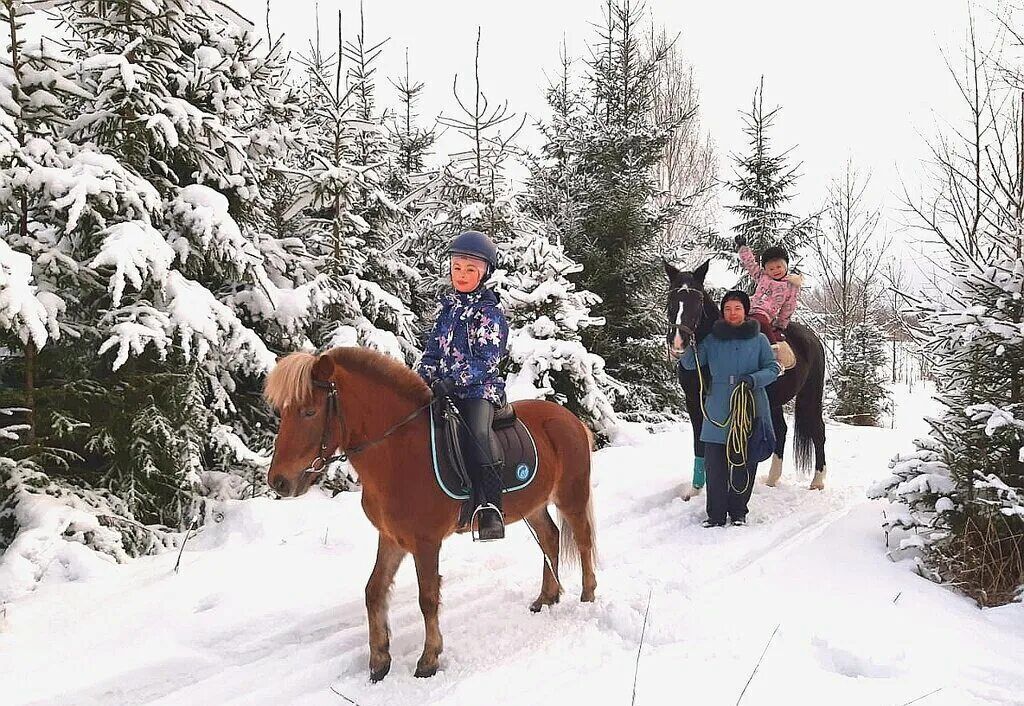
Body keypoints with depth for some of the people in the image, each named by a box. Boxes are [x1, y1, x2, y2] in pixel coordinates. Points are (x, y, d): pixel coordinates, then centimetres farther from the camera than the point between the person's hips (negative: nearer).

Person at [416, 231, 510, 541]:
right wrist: (421, 379, 4)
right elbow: (433, 352, 22)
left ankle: (490, 510, -35)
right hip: (443, 389, 8)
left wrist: (452, 380, -24)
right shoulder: (448, 308, 19)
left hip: (479, 389, -8)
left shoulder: (489, 312, -2)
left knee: (477, 432, -33)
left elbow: (486, 360, -12)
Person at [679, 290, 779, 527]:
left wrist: (754, 379, -15)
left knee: (745, 464, 6)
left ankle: (738, 512, 20)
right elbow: (691, 364, 3)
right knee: (714, 464, -1)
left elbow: (773, 368, 4)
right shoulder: (712, 340, 8)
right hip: (718, 412, 1)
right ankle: (716, 514, 8)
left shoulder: (759, 339, 6)